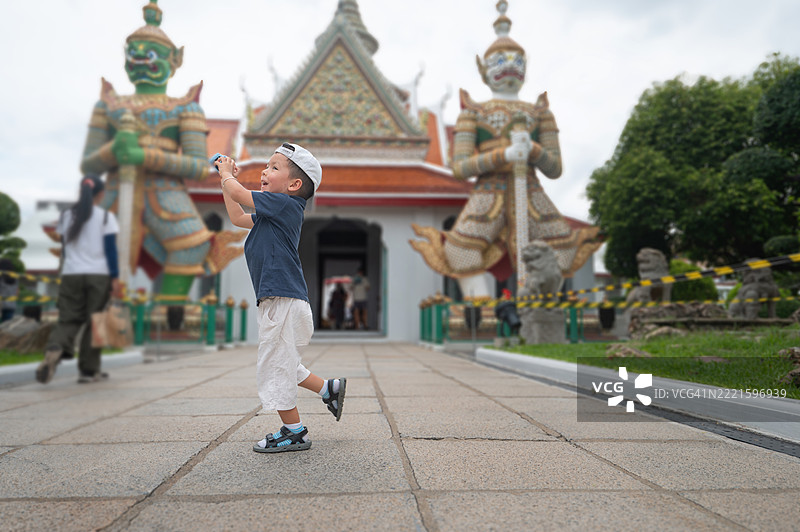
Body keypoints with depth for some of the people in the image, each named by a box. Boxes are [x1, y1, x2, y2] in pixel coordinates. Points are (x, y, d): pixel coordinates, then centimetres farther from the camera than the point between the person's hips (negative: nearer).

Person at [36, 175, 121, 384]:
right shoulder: (106, 217, -1)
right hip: (99, 274, -3)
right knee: (94, 322, 4)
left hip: (70, 274, 3)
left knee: (68, 319, 6)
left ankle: (54, 350, -24)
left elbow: (64, 247, 15)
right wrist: (115, 278, -5)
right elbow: (111, 249, -6)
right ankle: (88, 370, 8)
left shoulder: (66, 216, 10)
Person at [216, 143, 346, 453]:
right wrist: (226, 180, 30)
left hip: (283, 301, -10)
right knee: (281, 365, 20)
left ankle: (294, 433, 11)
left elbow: (238, 193, -11)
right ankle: (329, 389, 29)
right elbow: (237, 218, 30)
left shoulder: (284, 203, -11)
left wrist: (227, 174, 10)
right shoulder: (274, 212, 18)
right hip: (277, 300, 10)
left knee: (274, 368, -1)